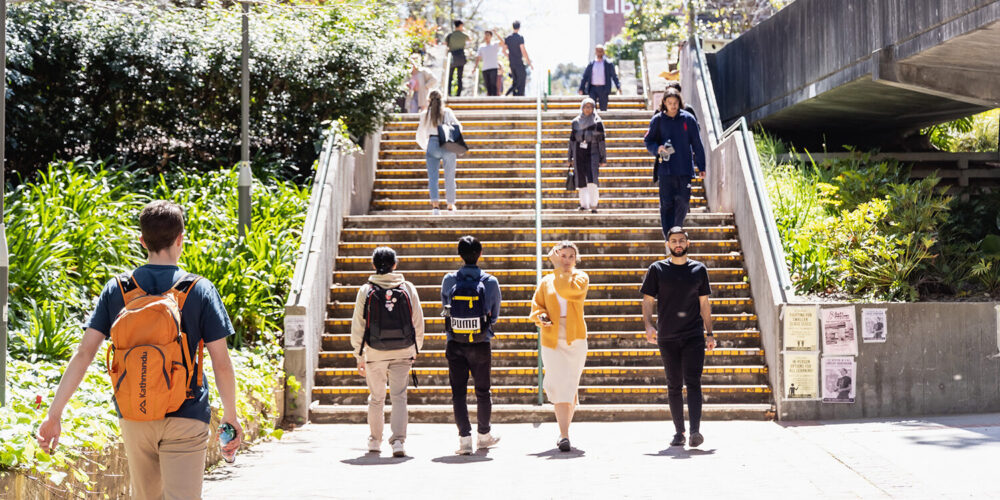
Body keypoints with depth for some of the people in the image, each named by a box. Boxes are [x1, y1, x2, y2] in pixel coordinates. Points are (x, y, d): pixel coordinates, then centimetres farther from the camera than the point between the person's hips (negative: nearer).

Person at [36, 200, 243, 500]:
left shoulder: (116, 290, 0)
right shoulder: (200, 290, -7)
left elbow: (83, 354, -4)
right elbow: (221, 363, -7)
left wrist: (54, 414, -1)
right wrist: (231, 416, 5)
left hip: (133, 418, 4)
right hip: (185, 419, -3)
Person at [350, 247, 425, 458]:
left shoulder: (366, 290, -3)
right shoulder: (408, 289, 0)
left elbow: (357, 327, -1)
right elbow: (418, 323, 4)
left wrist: (359, 357, 7)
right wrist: (415, 350, 16)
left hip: (375, 353, 0)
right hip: (402, 352, 0)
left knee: (376, 398, 15)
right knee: (399, 397, 1)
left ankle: (374, 441, 26)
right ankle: (398, 440, -13)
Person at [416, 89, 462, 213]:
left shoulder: (425, 114, 4)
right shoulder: (447, 112, 2)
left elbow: (420, 135, 9)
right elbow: (458, 127, 9)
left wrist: (425, 147, 25)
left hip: (432, 144, 0)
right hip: (448, 146, 0)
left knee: (432, 176, 3)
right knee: (449, 176, 11)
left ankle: (435, 204, -15)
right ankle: (451, 205, 22)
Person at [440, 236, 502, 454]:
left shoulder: (449, 280, -5)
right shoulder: (490, 282, -7)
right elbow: (495, 315, 4)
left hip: (455, 345, 0)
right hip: (481, 345, 0)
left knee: (458, 392, 6)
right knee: (482, 391, 15)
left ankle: (464, 437, -2)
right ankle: (484, 435, 28)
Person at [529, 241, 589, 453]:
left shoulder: (581, 277, 4)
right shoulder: (546, 282, 11)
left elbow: (567, 289, -17)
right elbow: (536, 305, 10)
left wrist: (558, 268, -10)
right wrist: (541, 317, -10)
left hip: (575, 339, 0)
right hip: (551, 339, 0)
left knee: (570, 385, 3)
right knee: (560, 386, -9)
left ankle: (564, 431, 20)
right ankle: (564, 435, -11)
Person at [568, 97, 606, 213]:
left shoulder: (597, 122, -2)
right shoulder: (576, 122, 7)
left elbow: (601, 141, -2)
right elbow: (572, 140, 11)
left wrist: (603, 159, -6)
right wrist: (571, 158, 9)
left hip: (592, 154, -3)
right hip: (579, 155, 3)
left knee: (592, 181, -17)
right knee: (581, 181, 6)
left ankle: (593, 205, -12)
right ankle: (584, 204, 16)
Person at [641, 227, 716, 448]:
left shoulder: (699, 269, 9)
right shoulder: (657, 269, 6)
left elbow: (704, 303, 13)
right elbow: (648, 300, 5)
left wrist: (709, 334, 9)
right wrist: (648, 325, -11)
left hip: (694, 336, 0)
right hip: (667, 337, 1)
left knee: (693, 382, -11)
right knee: (674, 386, 6)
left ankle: (695, 431, -18)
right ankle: (679, 432, 14)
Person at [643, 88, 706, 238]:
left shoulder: (688, 119, 3)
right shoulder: (657, 120, 3)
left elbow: (697, 144, 7)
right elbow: (648, 141, 8)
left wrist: (701, 167, 6)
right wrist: (657, 149, -14)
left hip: (685, 169, 1)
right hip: (665, 169, -1)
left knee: (683, 201, 3)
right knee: (667, 203, -4)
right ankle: (669, 237, -1)